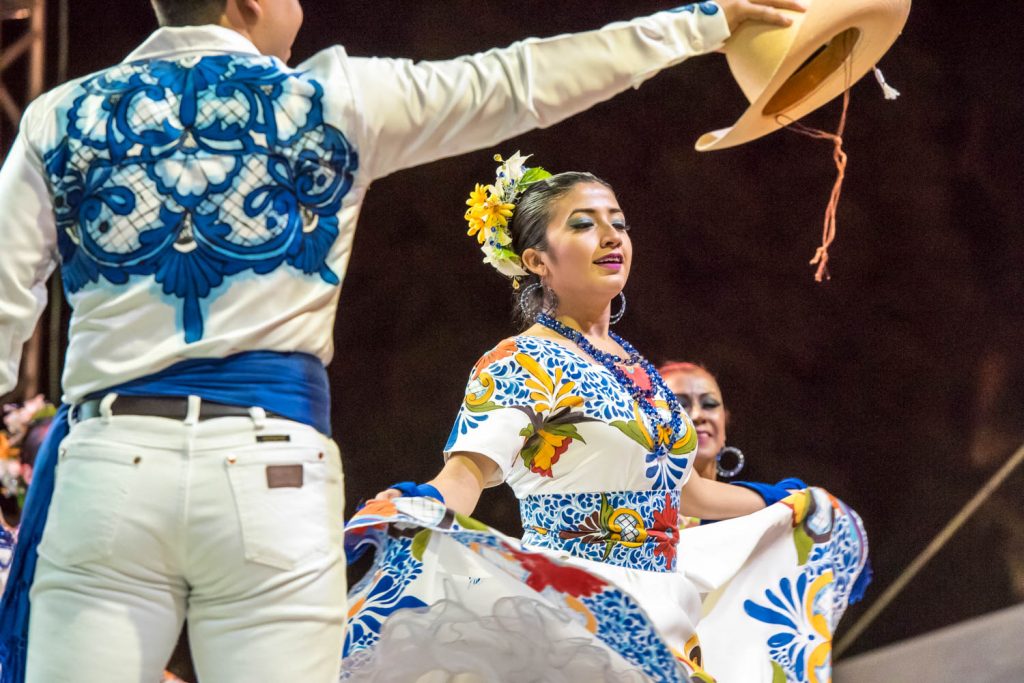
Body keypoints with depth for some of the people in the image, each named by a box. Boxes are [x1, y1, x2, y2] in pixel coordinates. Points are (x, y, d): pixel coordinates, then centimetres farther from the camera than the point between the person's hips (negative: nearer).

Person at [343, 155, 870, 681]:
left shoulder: (634, 367, 16)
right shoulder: (518, 365, -7)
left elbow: (685, 490, 27)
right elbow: (466, 472, -21)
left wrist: (788, 505, 38)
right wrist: (417, 510, -43)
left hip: (661, 612, 8)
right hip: (575, 612, -8)